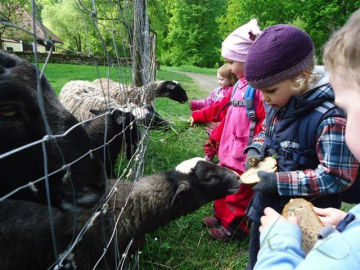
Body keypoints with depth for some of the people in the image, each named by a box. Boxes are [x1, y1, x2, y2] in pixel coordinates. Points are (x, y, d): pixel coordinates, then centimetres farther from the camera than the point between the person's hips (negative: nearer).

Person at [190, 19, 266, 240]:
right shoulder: (240, 84, 11)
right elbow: (222, 106, 21)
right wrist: (198, 116, 26)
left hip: (246, 155, -9)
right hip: (230, 148, 9)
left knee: (240, 191, 9)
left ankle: (235, 227, 31)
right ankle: (223, 216, 44)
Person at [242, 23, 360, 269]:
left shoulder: (331, 117, -28)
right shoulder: (279, 104, -3)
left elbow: (334, 177, -24)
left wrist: (279, 181, -26)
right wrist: (256, 149, -7)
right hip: (266, 205, 7)